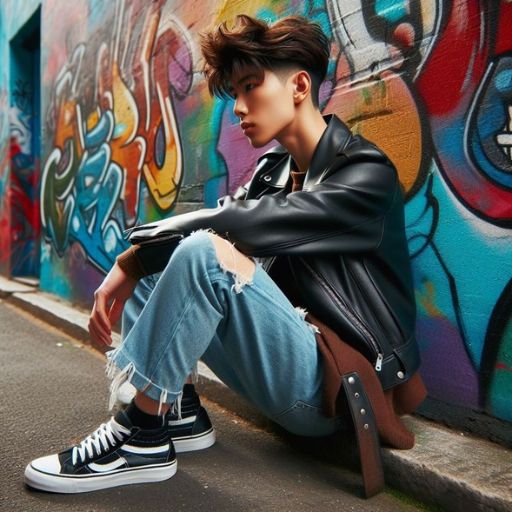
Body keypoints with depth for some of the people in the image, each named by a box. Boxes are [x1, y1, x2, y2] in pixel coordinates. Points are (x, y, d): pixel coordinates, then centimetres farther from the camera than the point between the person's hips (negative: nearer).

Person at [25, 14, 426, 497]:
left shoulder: (365, 174, -13)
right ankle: (179, 412, -1)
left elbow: (246, 222, -25)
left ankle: (141, 440, -16)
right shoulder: (274, 168, 11)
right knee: (147, 267, 4)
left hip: (333, 384, -7)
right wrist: (125, 268, -15)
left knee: (205, 252, -29)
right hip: (286, 361, 7)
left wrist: (134, 254, -15)